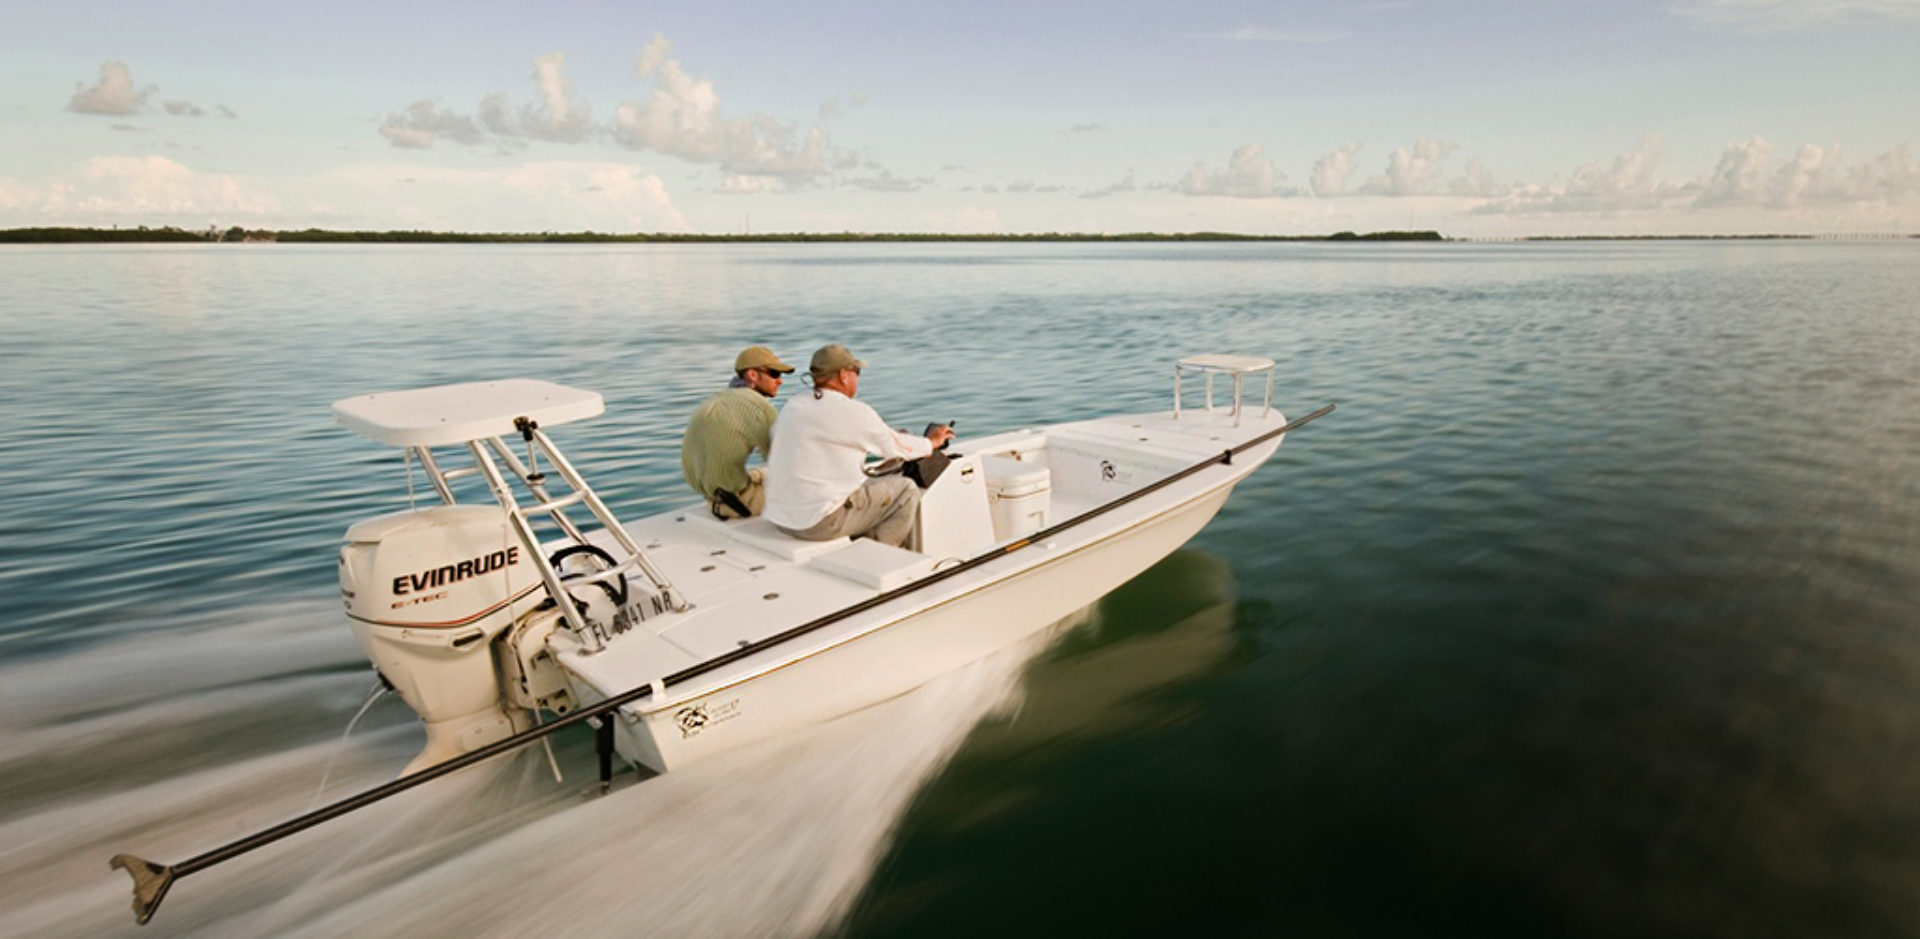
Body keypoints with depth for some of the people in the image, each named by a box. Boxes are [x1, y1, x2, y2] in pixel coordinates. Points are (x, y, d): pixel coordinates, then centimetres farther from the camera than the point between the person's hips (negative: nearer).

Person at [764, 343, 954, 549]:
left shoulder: (792, 407, 8)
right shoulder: (854, 412, -12)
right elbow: (896, 446, 1)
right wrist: (931, 443, 23)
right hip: (821, 524, -8)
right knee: (906, 490, 5)